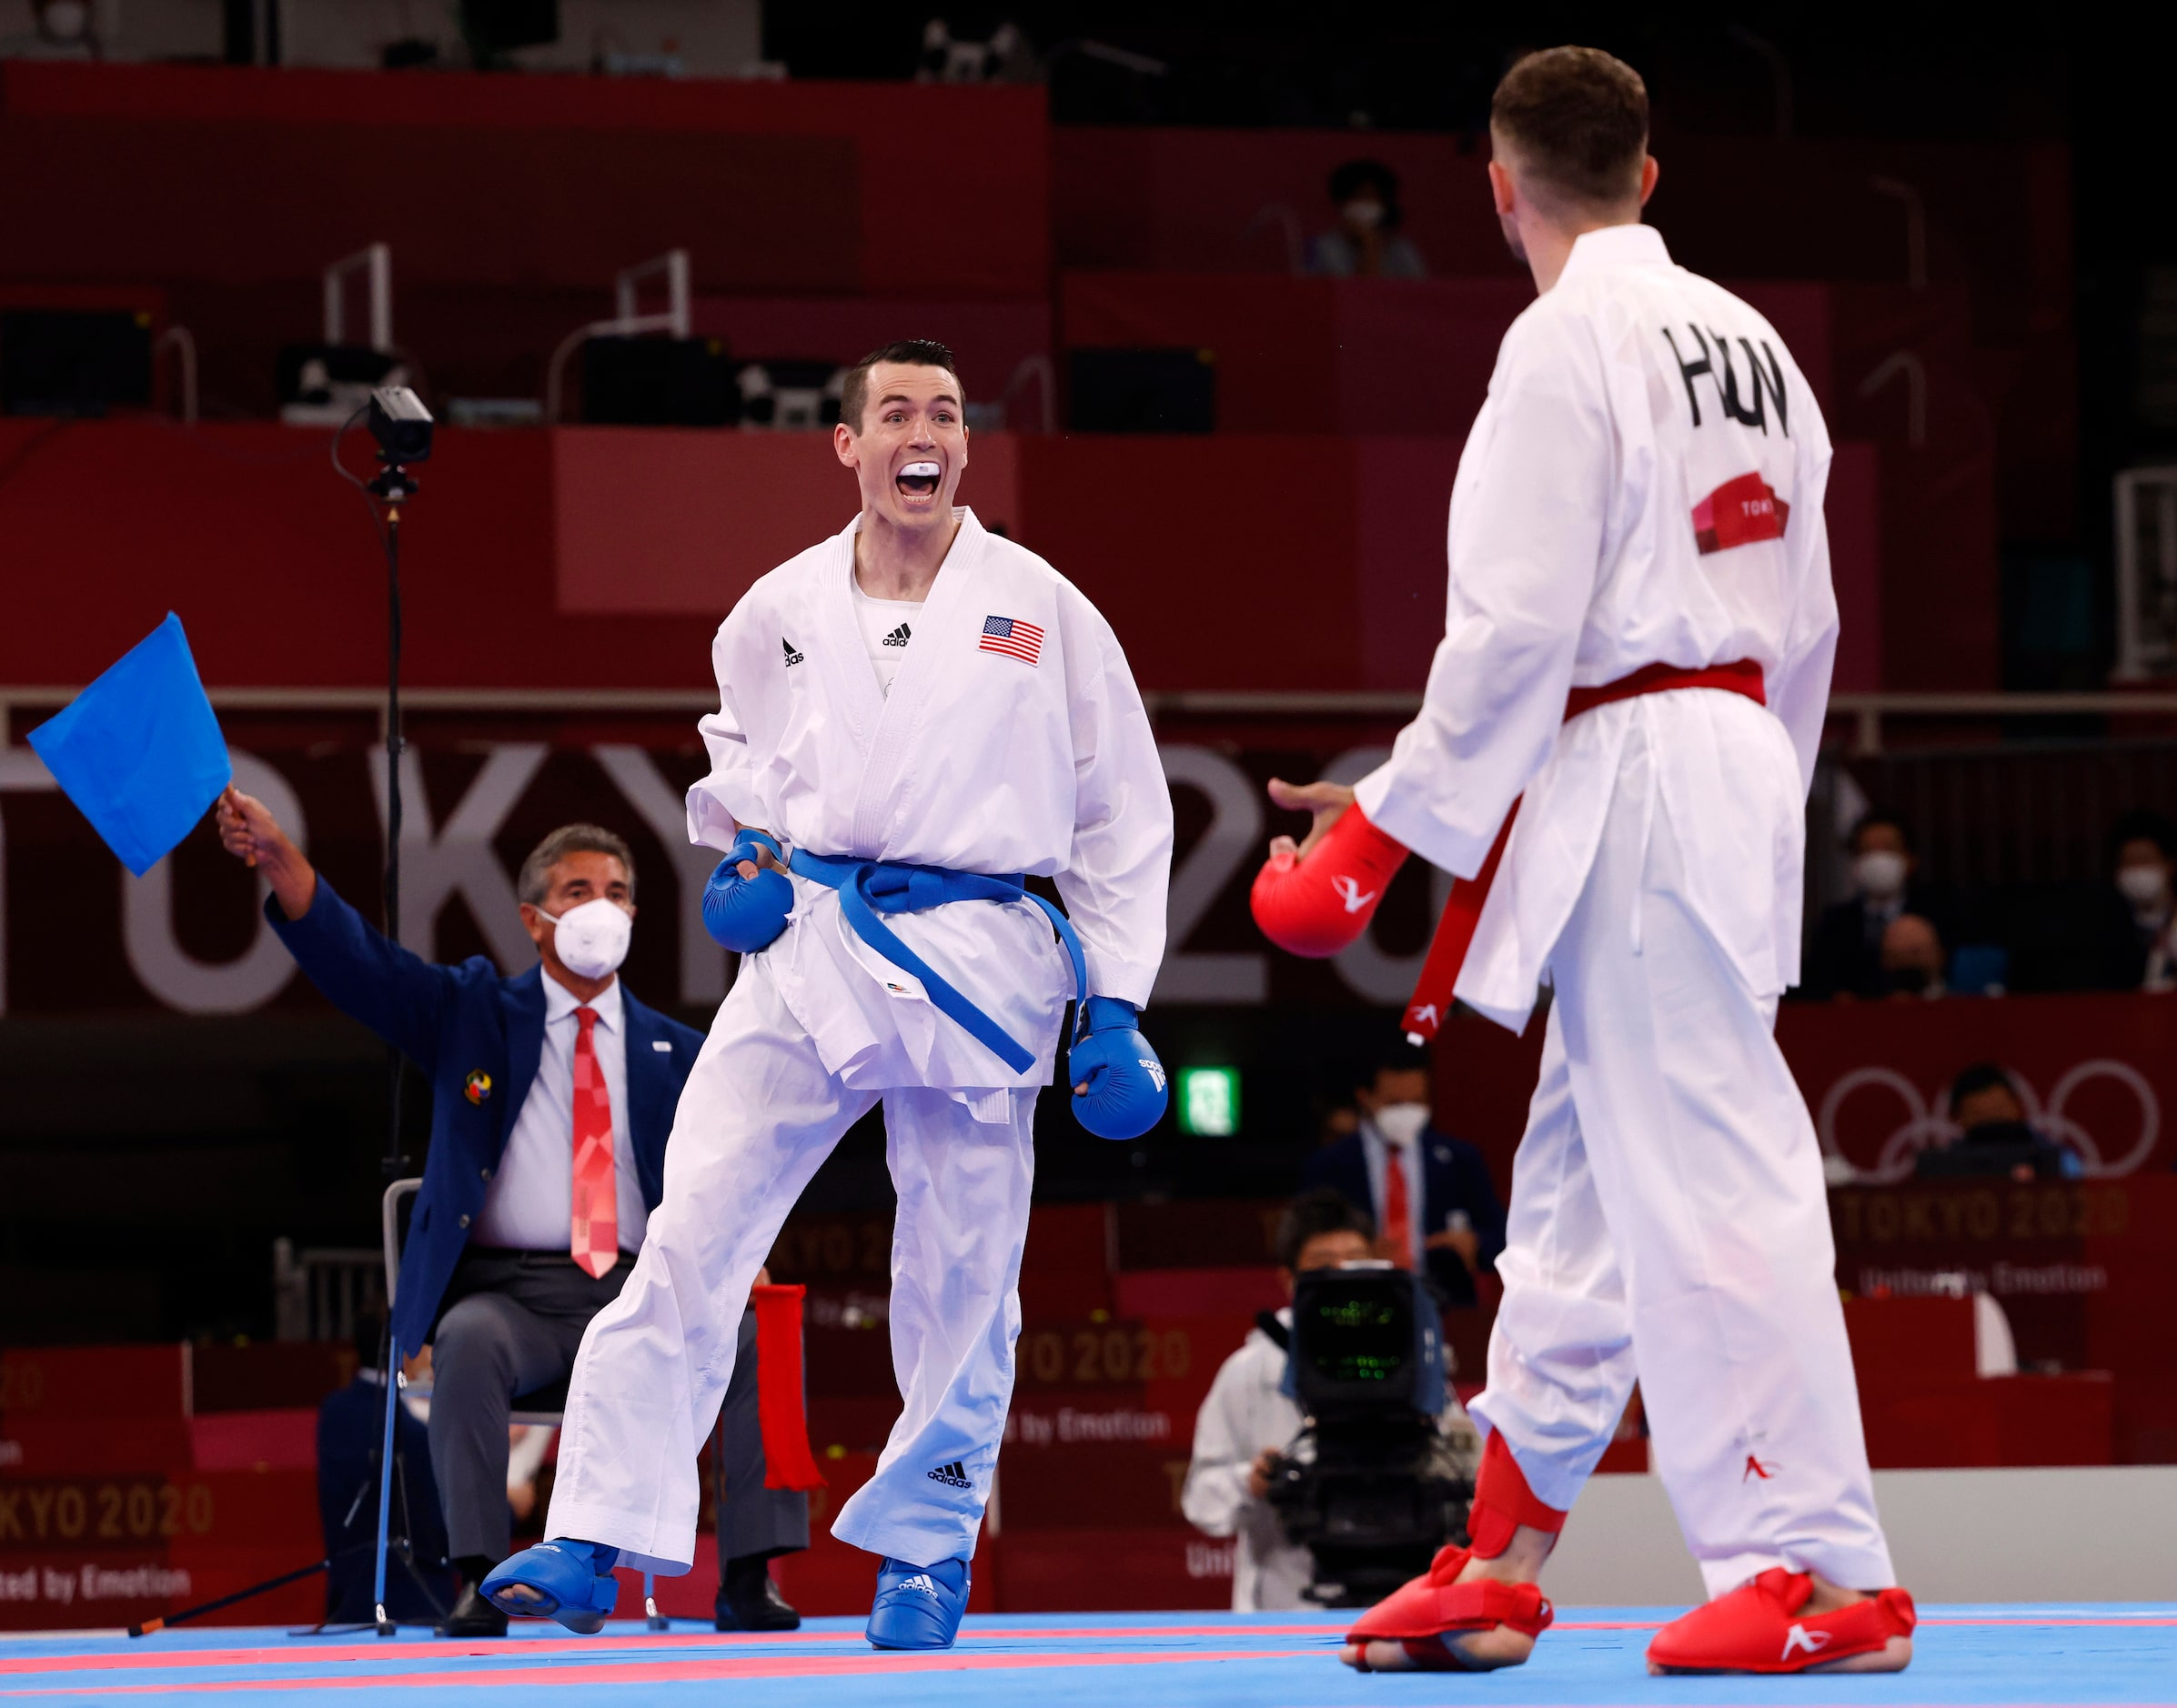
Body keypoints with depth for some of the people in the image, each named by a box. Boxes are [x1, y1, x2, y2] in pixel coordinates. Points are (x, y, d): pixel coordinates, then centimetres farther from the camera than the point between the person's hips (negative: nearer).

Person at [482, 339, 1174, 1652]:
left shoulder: (1041, 611, 0)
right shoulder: (781, 612, 5)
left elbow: (1121, 819, 6)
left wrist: (1117, 1005, 1)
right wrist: (742, 847, 6)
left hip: (978, 965, -1)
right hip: (808, 945, 1)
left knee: (958, 1276, 5)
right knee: (691, 1238, -8)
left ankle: (927, 1548, 23)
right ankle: (597, 1541, -8)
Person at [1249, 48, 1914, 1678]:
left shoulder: (1568, 347, -12)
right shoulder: (1746, 339, 14)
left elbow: (1517, 626, -16)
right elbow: (1804, 619, 18)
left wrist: (1392, 817, -9)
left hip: (1628, 785, -9)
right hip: (1741, 760, 9)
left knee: (1708, 1175, -9)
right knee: (1579, 1185, 14)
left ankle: (1826, 1572, -10)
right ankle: (1499, 1571, 19)